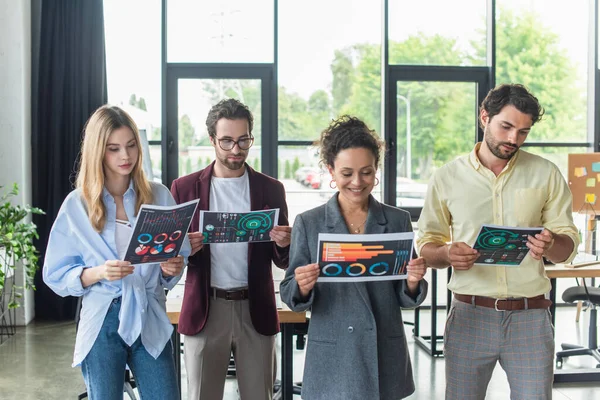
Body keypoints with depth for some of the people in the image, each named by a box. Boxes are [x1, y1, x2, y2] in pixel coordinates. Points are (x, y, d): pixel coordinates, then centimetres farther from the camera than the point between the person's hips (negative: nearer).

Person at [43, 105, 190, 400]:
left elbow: (179, 255, 10)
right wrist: (97, 272, -19)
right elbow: (55, 275, -1)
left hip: (150, 321, 1)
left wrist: (172, 269, -13)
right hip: (102, 322, -1)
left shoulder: (159, 196, 2)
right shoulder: (77, 205, -2)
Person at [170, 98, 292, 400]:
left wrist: (283, 244, -17)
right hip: (205, 311, 0)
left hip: (255, 311, 1)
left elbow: (283, 262, 6)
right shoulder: (184, 187, 2)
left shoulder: (271, 189, 4)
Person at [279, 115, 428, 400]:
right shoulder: (308, 223, -2)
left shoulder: (398, 221, 1)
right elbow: (291, 297, -1)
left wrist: (413, 283, -17)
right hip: (331, 359, -1)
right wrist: (302, 287, -22)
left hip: (384, 355, 2)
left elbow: (405, 300, 5)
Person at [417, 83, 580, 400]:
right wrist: (446, 253, -17)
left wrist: (551, 245, -18)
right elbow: (426, 245, 6)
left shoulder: (547, 175, 4)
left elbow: (568, 246, 5)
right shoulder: (447, 177, 2)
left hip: (530, 317, 1)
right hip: (470, 315, 0)